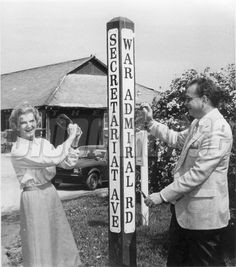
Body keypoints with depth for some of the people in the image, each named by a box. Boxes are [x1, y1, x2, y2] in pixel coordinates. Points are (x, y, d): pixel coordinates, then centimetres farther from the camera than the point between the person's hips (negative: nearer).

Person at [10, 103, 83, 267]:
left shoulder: (43, 143, 5)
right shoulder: (18, 151, -16)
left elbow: (68, 163, 2)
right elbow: (51, 159, -25)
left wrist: (74, 139, -11)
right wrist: (71, 138, -17)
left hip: (50, 193, 7)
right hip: (33, 197, -7)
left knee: (59, 238, 17)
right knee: (39, 242, 5)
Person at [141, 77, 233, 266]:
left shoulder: (217, 129, -22)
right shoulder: (198, 123, 9)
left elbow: (199, 173, -27)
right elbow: (176, 139, 23)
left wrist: (163, 195, -23)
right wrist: (151, 122, 14)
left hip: (203, 213, -10)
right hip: (183, 208, 10)